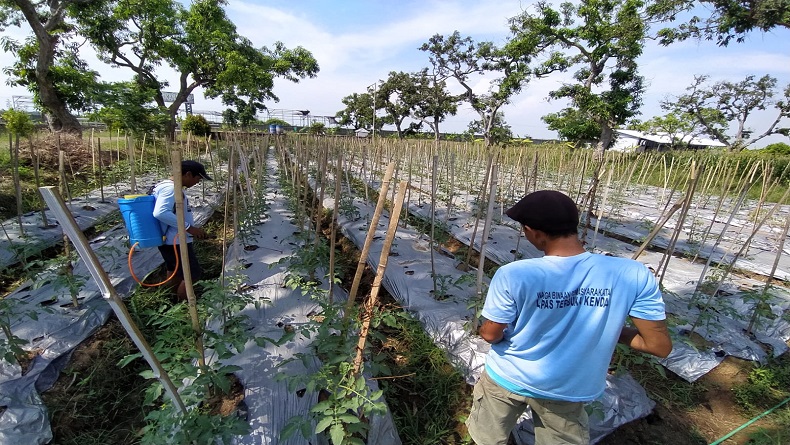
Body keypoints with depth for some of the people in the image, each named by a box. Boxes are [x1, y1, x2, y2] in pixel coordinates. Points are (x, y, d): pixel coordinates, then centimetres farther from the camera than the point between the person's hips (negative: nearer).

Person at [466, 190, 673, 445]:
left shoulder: (513, 275, -31)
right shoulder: (633, 275, -23)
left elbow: (490, 335, -18)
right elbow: (660, 346, -12)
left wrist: (482, 329, 6)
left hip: (508, 379, -2)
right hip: (571, 390, 3)